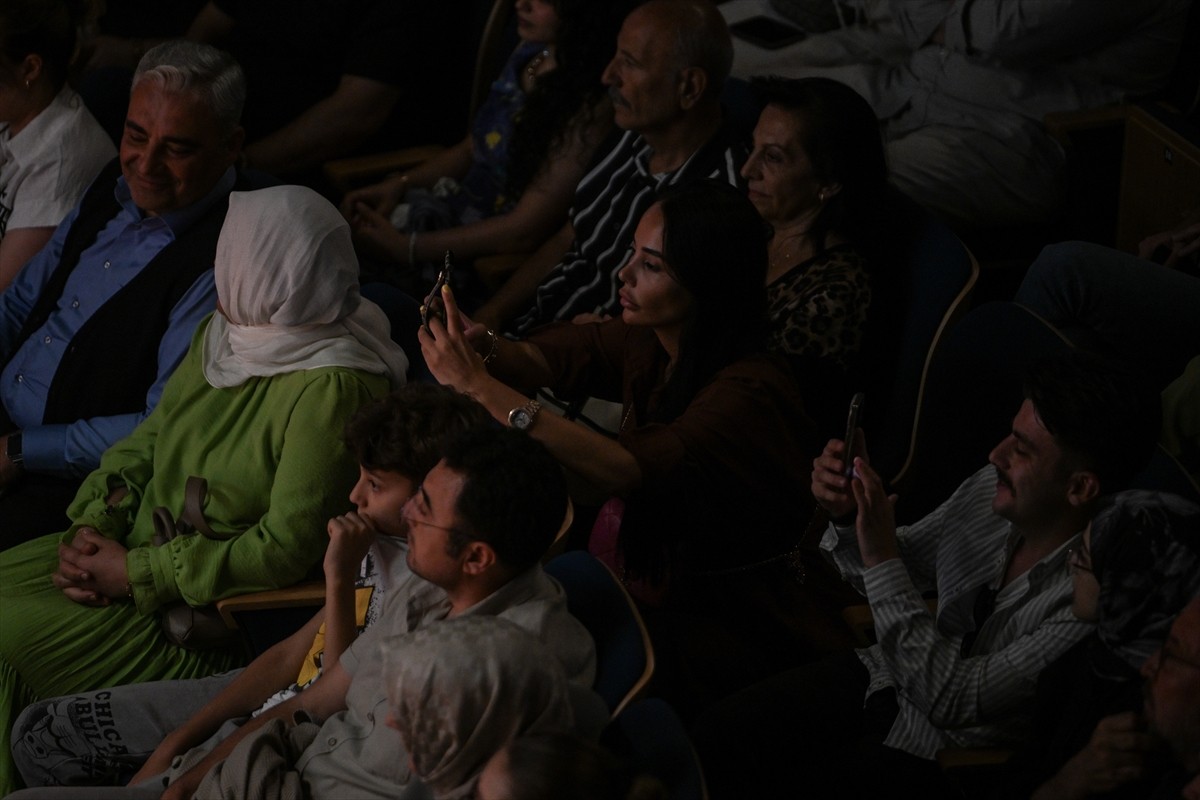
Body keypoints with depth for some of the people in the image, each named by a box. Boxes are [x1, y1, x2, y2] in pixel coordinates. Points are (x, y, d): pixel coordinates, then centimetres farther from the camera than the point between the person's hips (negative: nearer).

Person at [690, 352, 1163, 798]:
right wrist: (846, 516, -15)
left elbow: (952, 700, -29)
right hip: (885, 680, 6)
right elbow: (888, 574, 8)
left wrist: (882, 558, -31)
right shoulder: (990, 490, -10)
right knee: (716, 737, -7)